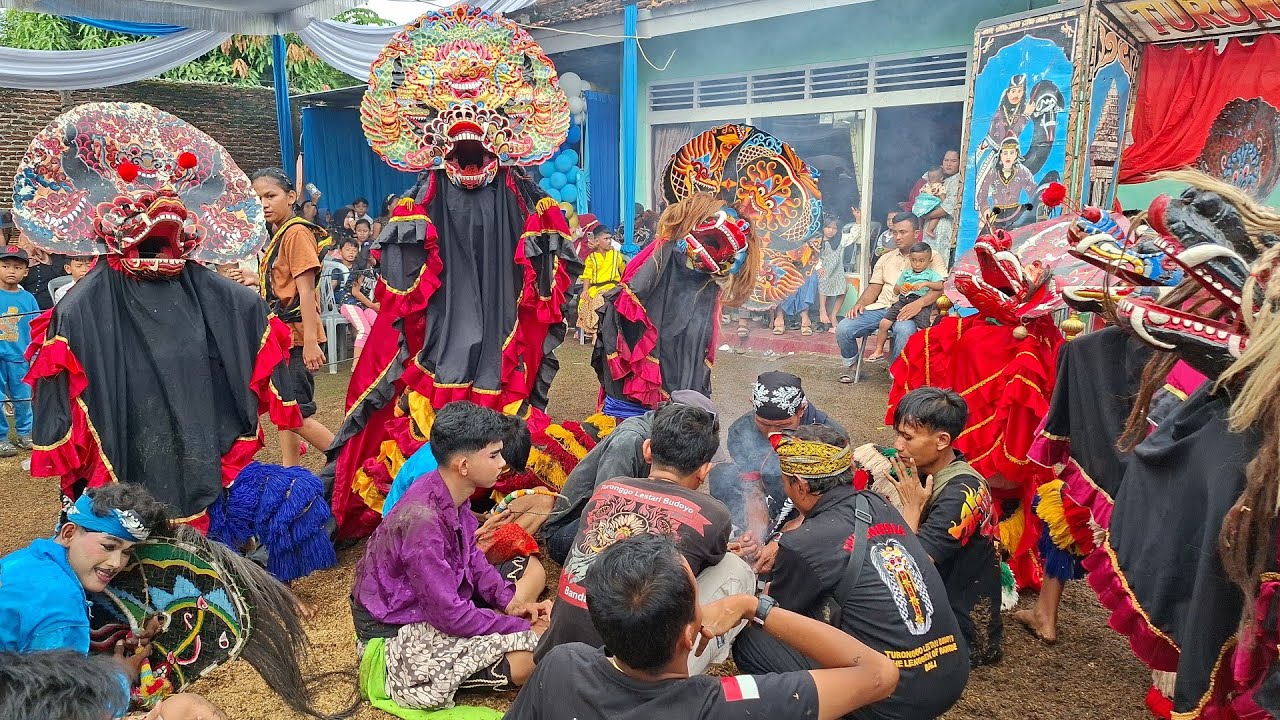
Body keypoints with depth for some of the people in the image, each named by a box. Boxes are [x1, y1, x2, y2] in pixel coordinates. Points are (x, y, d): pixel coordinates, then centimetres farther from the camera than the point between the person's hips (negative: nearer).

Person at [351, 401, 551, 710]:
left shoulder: (451, 494, -6)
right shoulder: (423, 520, -33)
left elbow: (472, 559, 7)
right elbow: (450, 615, -29)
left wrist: (509, 601, -8)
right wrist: (521, 626, -20)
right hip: (396, 633, -9)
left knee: (531, 569, 11)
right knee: (526, 660, -23)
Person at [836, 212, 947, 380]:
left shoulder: (931, 257, 7)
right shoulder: (886, 258, 25)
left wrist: (919, 303, -25)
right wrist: (861, 303, -2)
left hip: (908, 311, -5)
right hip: (880, 308, 5)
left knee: (904, 330, -41)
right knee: (843, 329, -18)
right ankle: (851, 366, 7)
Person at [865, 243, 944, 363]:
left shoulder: (931, 274, 10)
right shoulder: (906, 273, 23)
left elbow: (940, 286, -6)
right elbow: (895, 289, 26)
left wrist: (925, 283, -17)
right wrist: (900, 288, 3)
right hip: (903, 300, 4)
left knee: (921, 329, -27)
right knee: (884, 323, -8)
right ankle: (878, 351, 4)